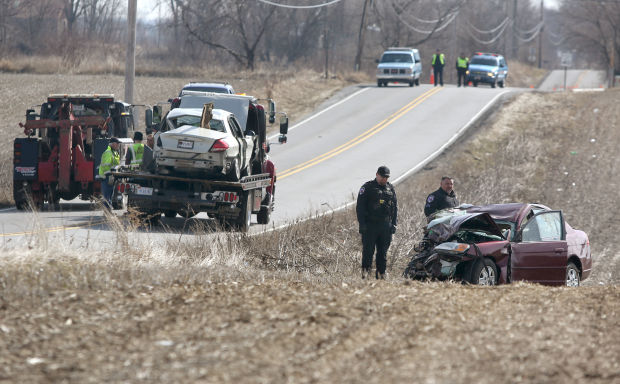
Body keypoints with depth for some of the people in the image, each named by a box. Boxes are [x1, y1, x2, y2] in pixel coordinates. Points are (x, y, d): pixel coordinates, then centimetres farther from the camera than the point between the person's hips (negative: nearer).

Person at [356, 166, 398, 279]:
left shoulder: (391, 189, 15)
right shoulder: (367, 187, 0)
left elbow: (395, 207, 19)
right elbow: (360, 207, -3)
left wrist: (394, 223, 10)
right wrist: (362, 223, -10)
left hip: (386, 226, 4)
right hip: (370, 225, -4)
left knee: (383, 252, 5)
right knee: (368, 250, -8)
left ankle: (381, 273, 9)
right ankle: (365, 271, -6)